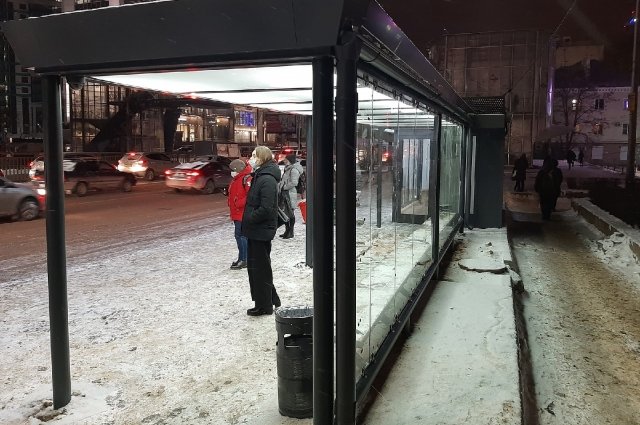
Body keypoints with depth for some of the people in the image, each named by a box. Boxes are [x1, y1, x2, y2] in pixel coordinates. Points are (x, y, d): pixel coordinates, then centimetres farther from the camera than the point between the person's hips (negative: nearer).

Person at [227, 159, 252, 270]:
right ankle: (242, 258, 24)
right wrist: (230, 202, 16)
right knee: (239, 235, 15)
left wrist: (239, 203, -22)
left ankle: (243, 260, -3)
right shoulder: (236, 180, 18)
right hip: (237, 214, 11)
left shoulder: (247, 179, -15)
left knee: (241, 235, -9)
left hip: (243, 214, -11)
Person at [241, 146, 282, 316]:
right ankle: (271, 299, 30)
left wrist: (249, 219, -15)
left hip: (261, 231, -10)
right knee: (254, 266, 18)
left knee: (260, 268, 2)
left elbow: (266, 209, -27)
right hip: (255, 230, 10)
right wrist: (248, 220, 8)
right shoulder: (259, 176, 13)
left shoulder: (267, 180, -19)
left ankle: (264, 305, 15)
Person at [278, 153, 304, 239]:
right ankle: (287, 230, 23)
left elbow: (294, 183, -21)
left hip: (290, 194, -10)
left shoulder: (294, 170, -13)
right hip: (285, 194, 10)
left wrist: (284, 187, -13)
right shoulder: (288, 169, 17)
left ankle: (291, 232, 3)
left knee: (290, 213, -4)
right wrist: (281, 186, 9)